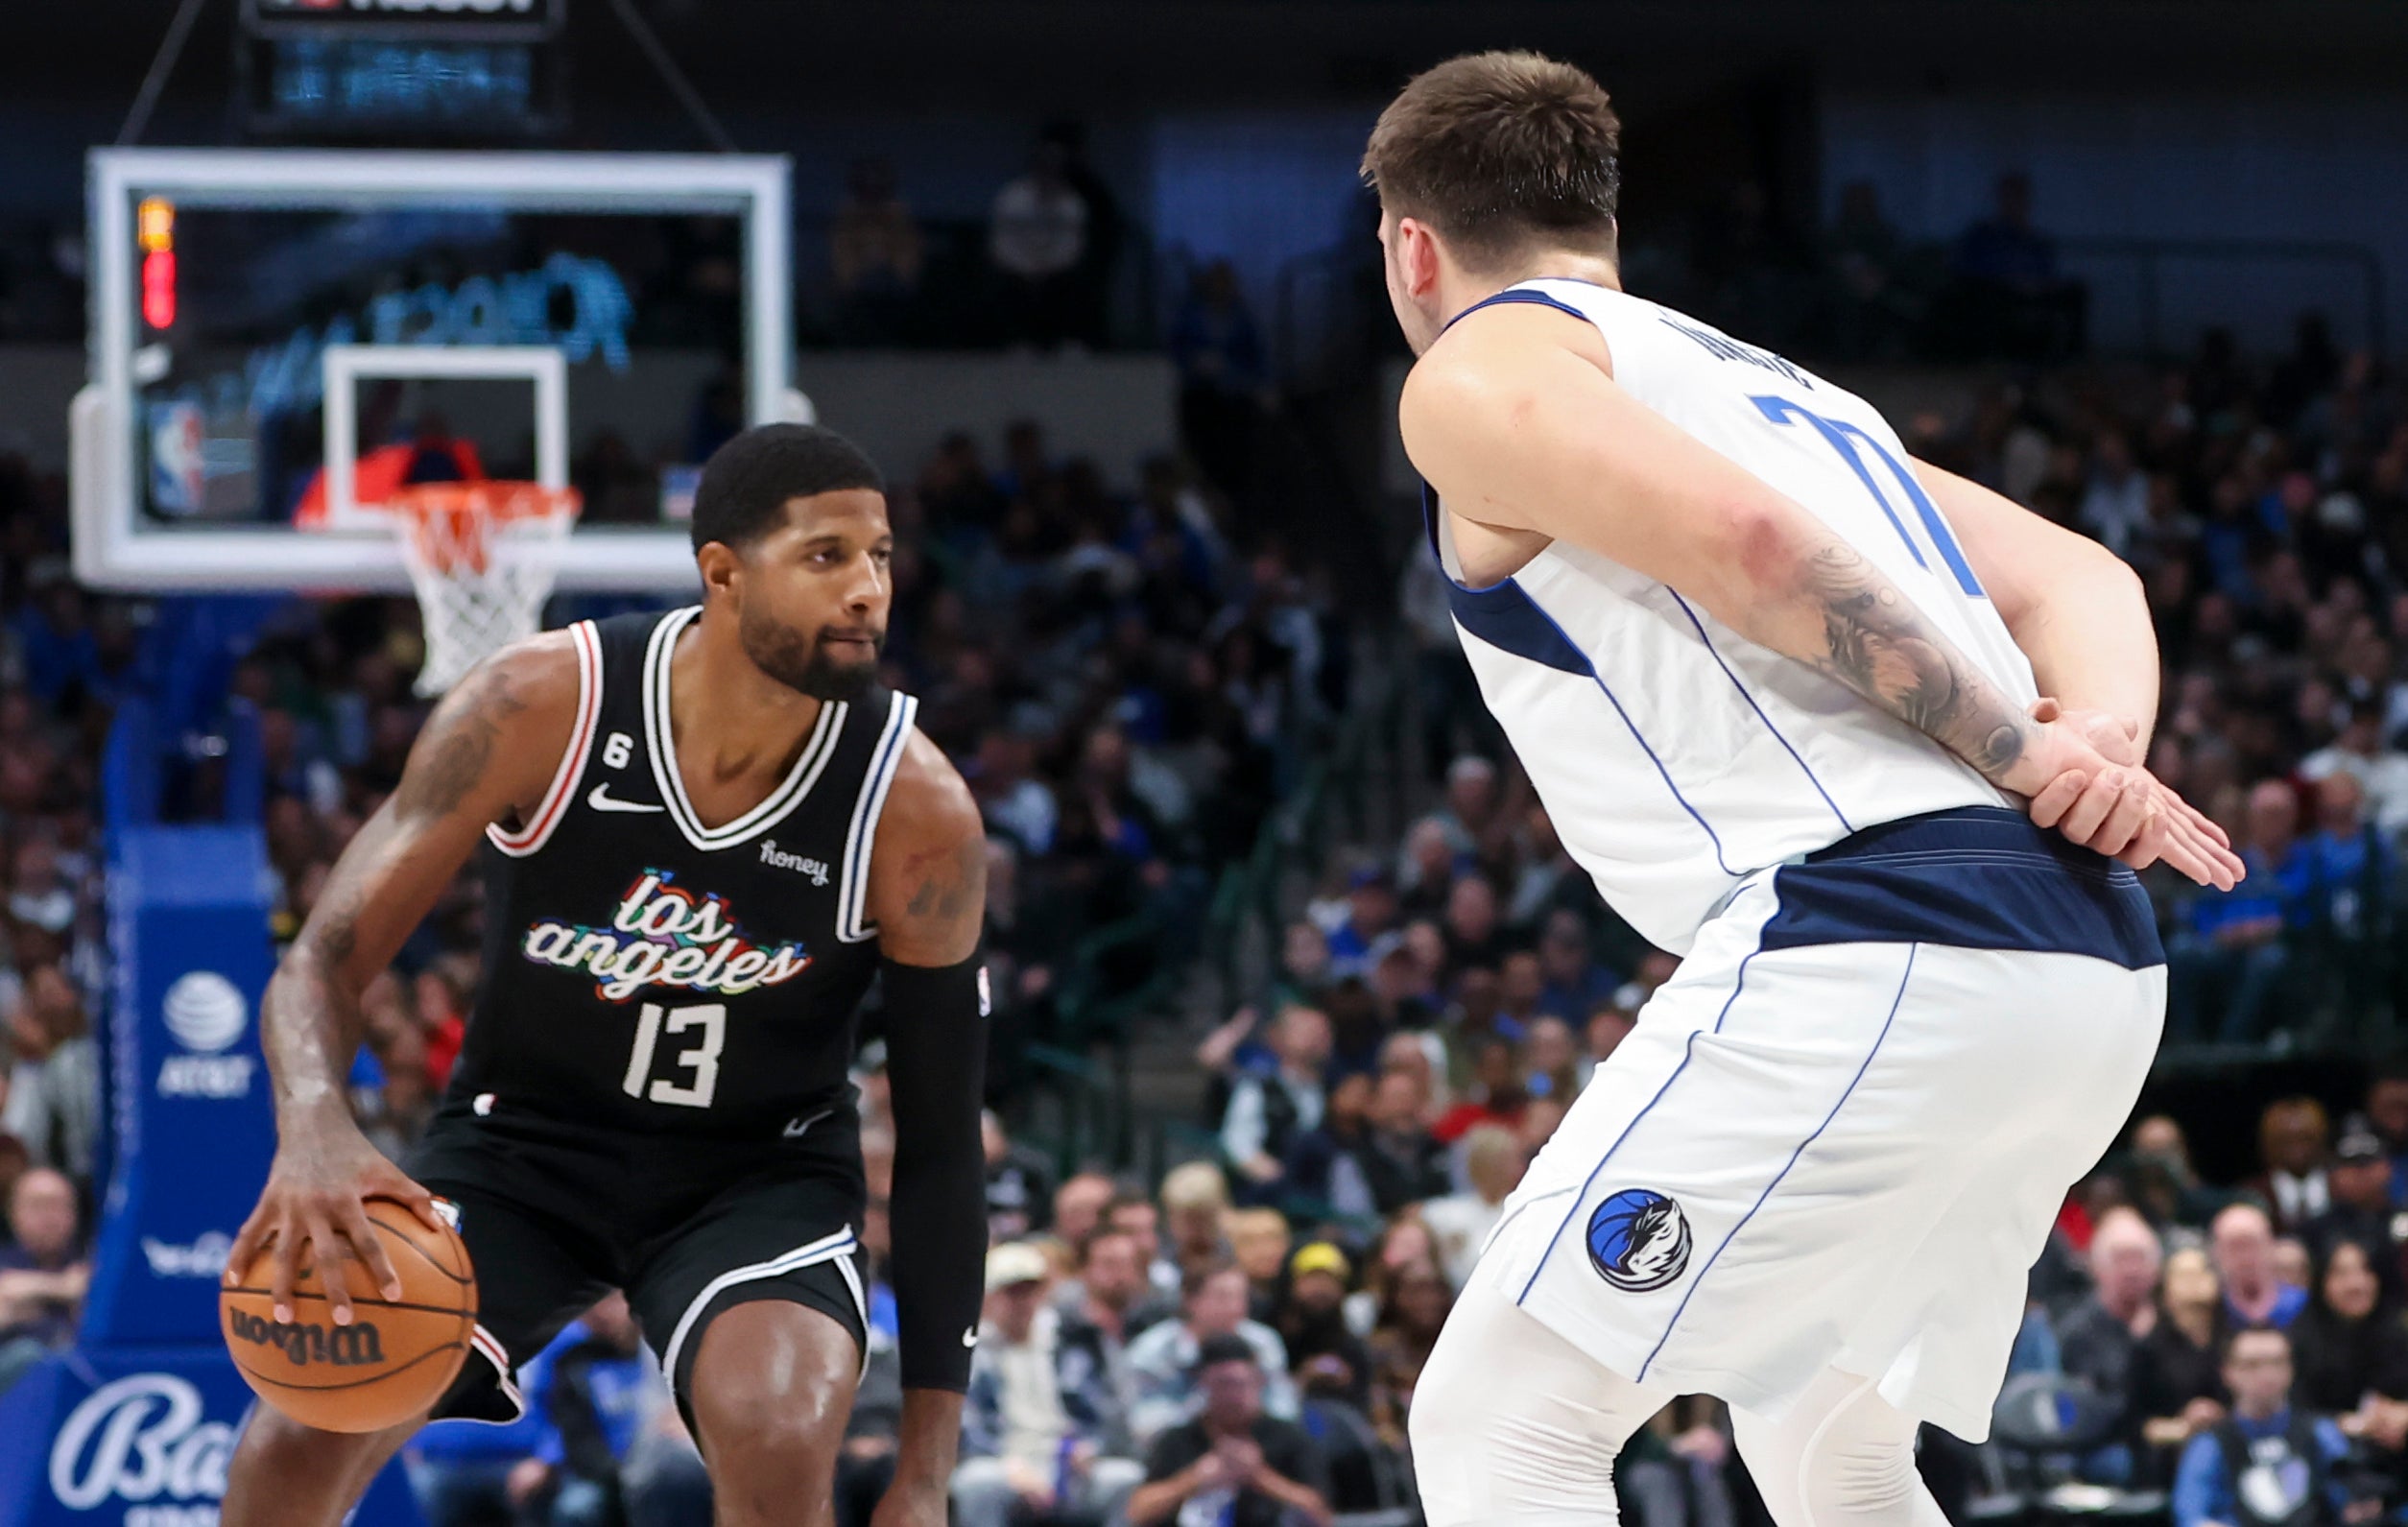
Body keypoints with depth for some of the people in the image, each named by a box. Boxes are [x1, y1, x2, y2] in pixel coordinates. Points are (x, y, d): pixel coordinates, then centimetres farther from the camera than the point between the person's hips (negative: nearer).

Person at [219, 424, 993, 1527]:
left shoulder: (915, 808, -21)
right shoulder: (540, 706, -22)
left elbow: (940, 1142, -11)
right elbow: (323, 962, -18)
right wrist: (314, 1132, -43)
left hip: (759, 1169, -1)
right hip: (519, 1143, 1)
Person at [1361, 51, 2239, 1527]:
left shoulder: (1480, 372, 6)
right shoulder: (1774, 382, 31)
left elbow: (1742, 540, -13)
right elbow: (2080, 577, 22)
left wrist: (2020, 752, -7)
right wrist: (2104, 741, 2)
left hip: (1868, 942, -9)